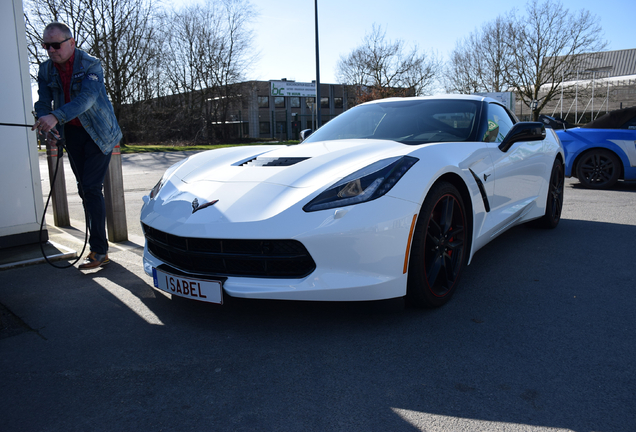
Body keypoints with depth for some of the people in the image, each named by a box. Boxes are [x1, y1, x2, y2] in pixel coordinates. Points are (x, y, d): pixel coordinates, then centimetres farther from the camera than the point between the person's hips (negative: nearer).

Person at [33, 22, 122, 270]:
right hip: (72, 134, 7)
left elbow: (86, 98, -32)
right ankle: (96, 245, 19)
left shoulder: (91, 66, -16)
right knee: (84, 190, 9)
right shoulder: (46, 70, 3)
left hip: (98, 133, -6)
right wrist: (43, 120, -30)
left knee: (92, 189, -15)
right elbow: (43, 101, -6)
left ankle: (100, 252, -13)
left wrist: (56, 117, -46)